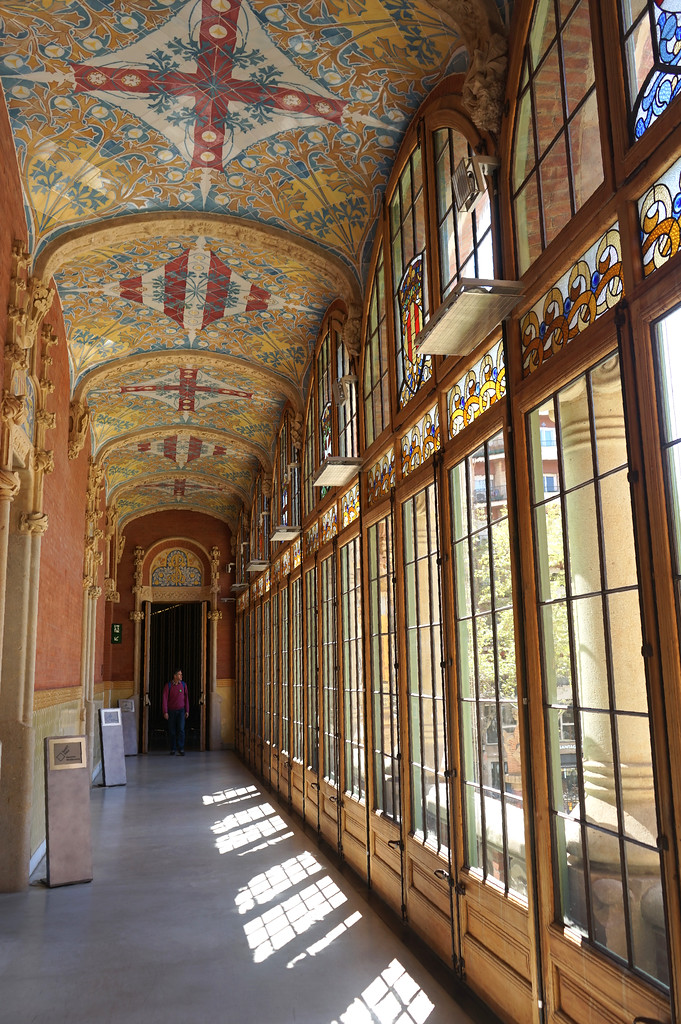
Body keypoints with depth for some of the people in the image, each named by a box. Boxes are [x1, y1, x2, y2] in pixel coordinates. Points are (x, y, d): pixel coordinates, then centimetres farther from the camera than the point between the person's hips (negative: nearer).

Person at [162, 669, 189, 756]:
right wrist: (165, 712, -19)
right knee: (172, 731, 4)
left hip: (181, 711, 1)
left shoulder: (183, 684, -4)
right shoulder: (168, 685, -11)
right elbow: (165, 699, -13)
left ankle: (181, 749, -11)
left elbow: (186, 698, 2)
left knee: (181, 729, -13)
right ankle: (172, 749, 20)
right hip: (171, 711, -1)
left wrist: (187, 711, -1)